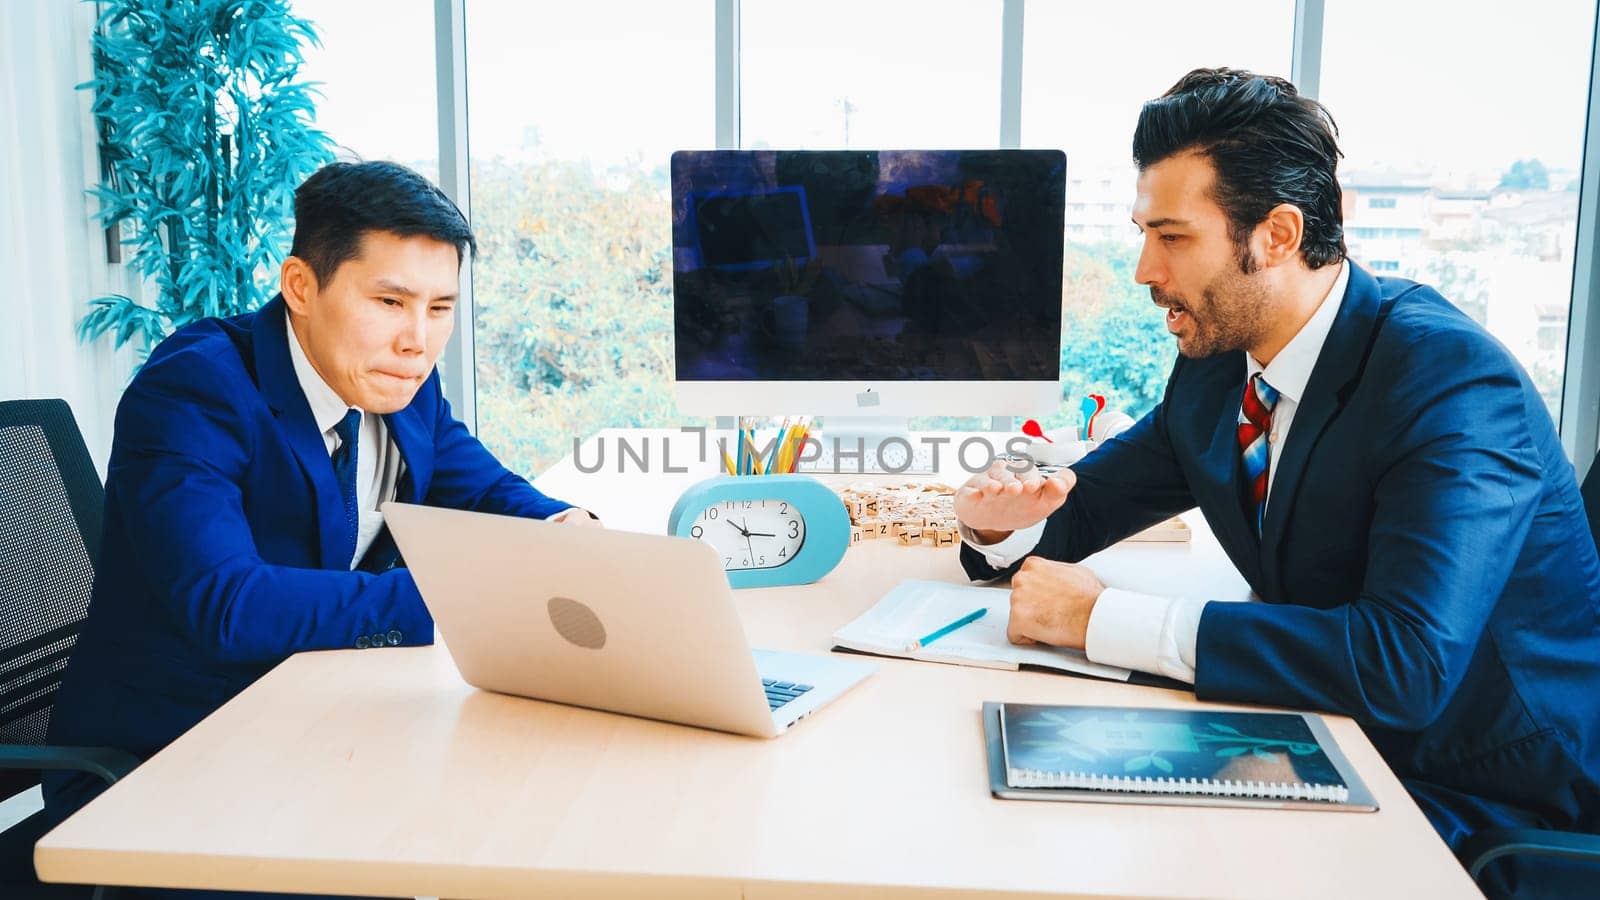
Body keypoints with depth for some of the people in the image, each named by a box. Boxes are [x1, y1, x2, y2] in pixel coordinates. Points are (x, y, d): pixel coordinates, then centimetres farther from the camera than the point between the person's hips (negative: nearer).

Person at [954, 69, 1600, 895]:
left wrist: (1103, 617, -32)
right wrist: (1005, 522, -15)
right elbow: (1082, 505, 10)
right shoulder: (1215, 367, -1)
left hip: (1489, 802, -6)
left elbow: (1407, 663, -34)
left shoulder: (1450, 378, -22)